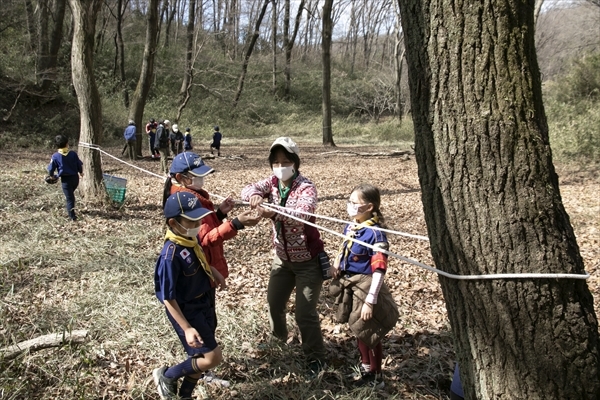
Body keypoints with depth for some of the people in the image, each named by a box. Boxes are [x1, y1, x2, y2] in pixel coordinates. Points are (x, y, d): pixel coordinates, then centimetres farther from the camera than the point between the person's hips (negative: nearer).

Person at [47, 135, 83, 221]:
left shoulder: (55, 156, -10)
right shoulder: (73, 154, -6)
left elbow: (50, 169, -4)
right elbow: (80, 165, 2)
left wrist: (52, 176, 18)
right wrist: (81, 172, 23)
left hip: (65, 179, -3)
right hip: (75, 178, 3)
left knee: (69, 198, 4)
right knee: (71, 194, 27)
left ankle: (72, 216, 4)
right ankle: (71, 211, 35)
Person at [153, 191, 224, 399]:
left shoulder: (192, 240, -6)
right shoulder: (171, 255, -29)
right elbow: (168, 298, -24)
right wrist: (186, 328, -24)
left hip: (203, 304, 8)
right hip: (186, 311, -8)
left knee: (200, 357, 17)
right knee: (212, 357, -5)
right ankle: (166, 376, 16)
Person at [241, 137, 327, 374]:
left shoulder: (306, 187, -21)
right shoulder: (272, 183, -4)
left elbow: (303, 213, -40)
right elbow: (248, 189, -21)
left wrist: (274, 212, -58)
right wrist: (254, 195, -46)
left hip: (308, 260, -6)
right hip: (282, 258, 6)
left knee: (305, 312, -4)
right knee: (274, 303, 17)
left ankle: (316, 357, 17)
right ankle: (278, 340, 47)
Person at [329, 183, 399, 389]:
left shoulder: (375, 233, -23)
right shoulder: (350, 227, 1)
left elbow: (379, 270, -24)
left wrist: (370, 300, -25)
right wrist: (336, 265, 0)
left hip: (365, 286, -8)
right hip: (349, 284, 8)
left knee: (369, 333, 9)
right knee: (359, 331, 23)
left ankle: (376, 377, 29)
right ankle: (366, 368, 45)